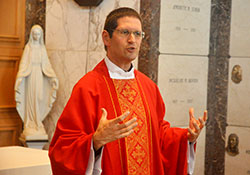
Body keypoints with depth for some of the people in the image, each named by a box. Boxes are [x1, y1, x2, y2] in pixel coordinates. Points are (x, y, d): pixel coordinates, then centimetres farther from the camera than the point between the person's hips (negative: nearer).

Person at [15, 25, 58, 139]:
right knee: (30, 98, -5)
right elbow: (24, 62, -5)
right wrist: (20, 76, -17)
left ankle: (37, 124, 7)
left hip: (40, 75, 3)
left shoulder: (42, 48, 11)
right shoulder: (28, 47, 1)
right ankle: (29, 126, -2)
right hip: (30, 75, -3)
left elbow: (46, 64, 11)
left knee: (38, 99, 2)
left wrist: (53, 76, 3)